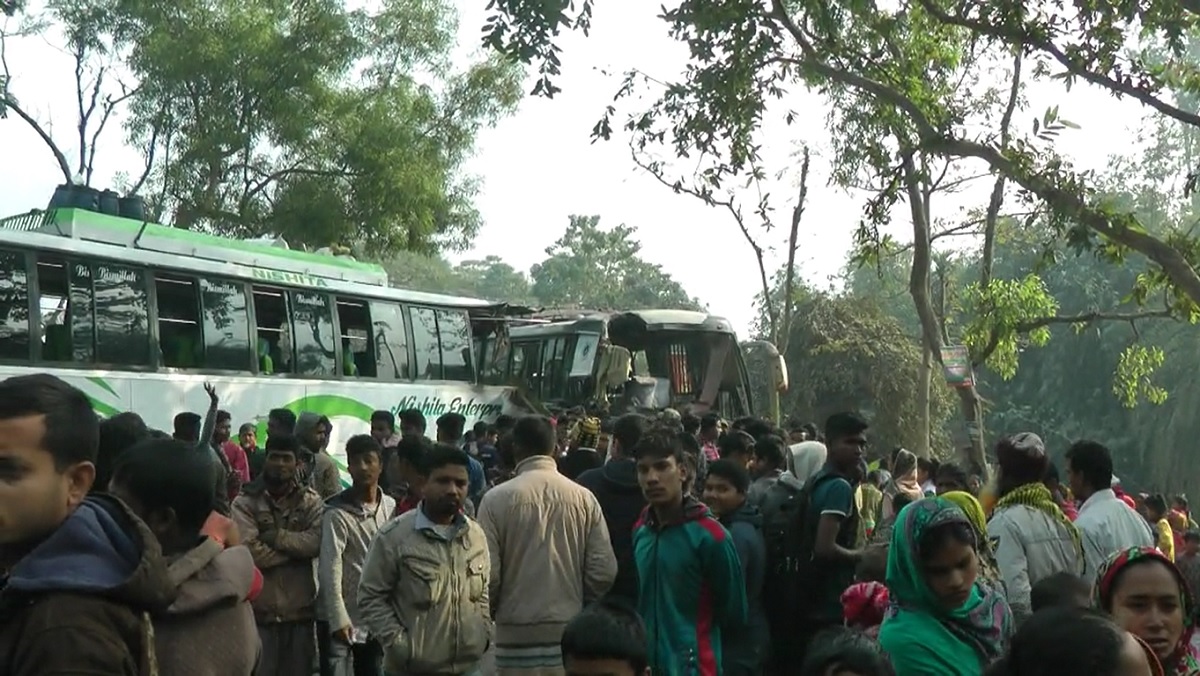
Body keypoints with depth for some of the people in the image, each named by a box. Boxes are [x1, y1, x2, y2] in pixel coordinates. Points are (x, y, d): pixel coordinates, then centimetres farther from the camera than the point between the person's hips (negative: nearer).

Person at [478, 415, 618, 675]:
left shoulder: (496, 499, -8)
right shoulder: (584, 498, -2)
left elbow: (488, 574, -8)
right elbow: (604, 570, -3)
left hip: (517, 635, -2)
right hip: (569, 633, 2)